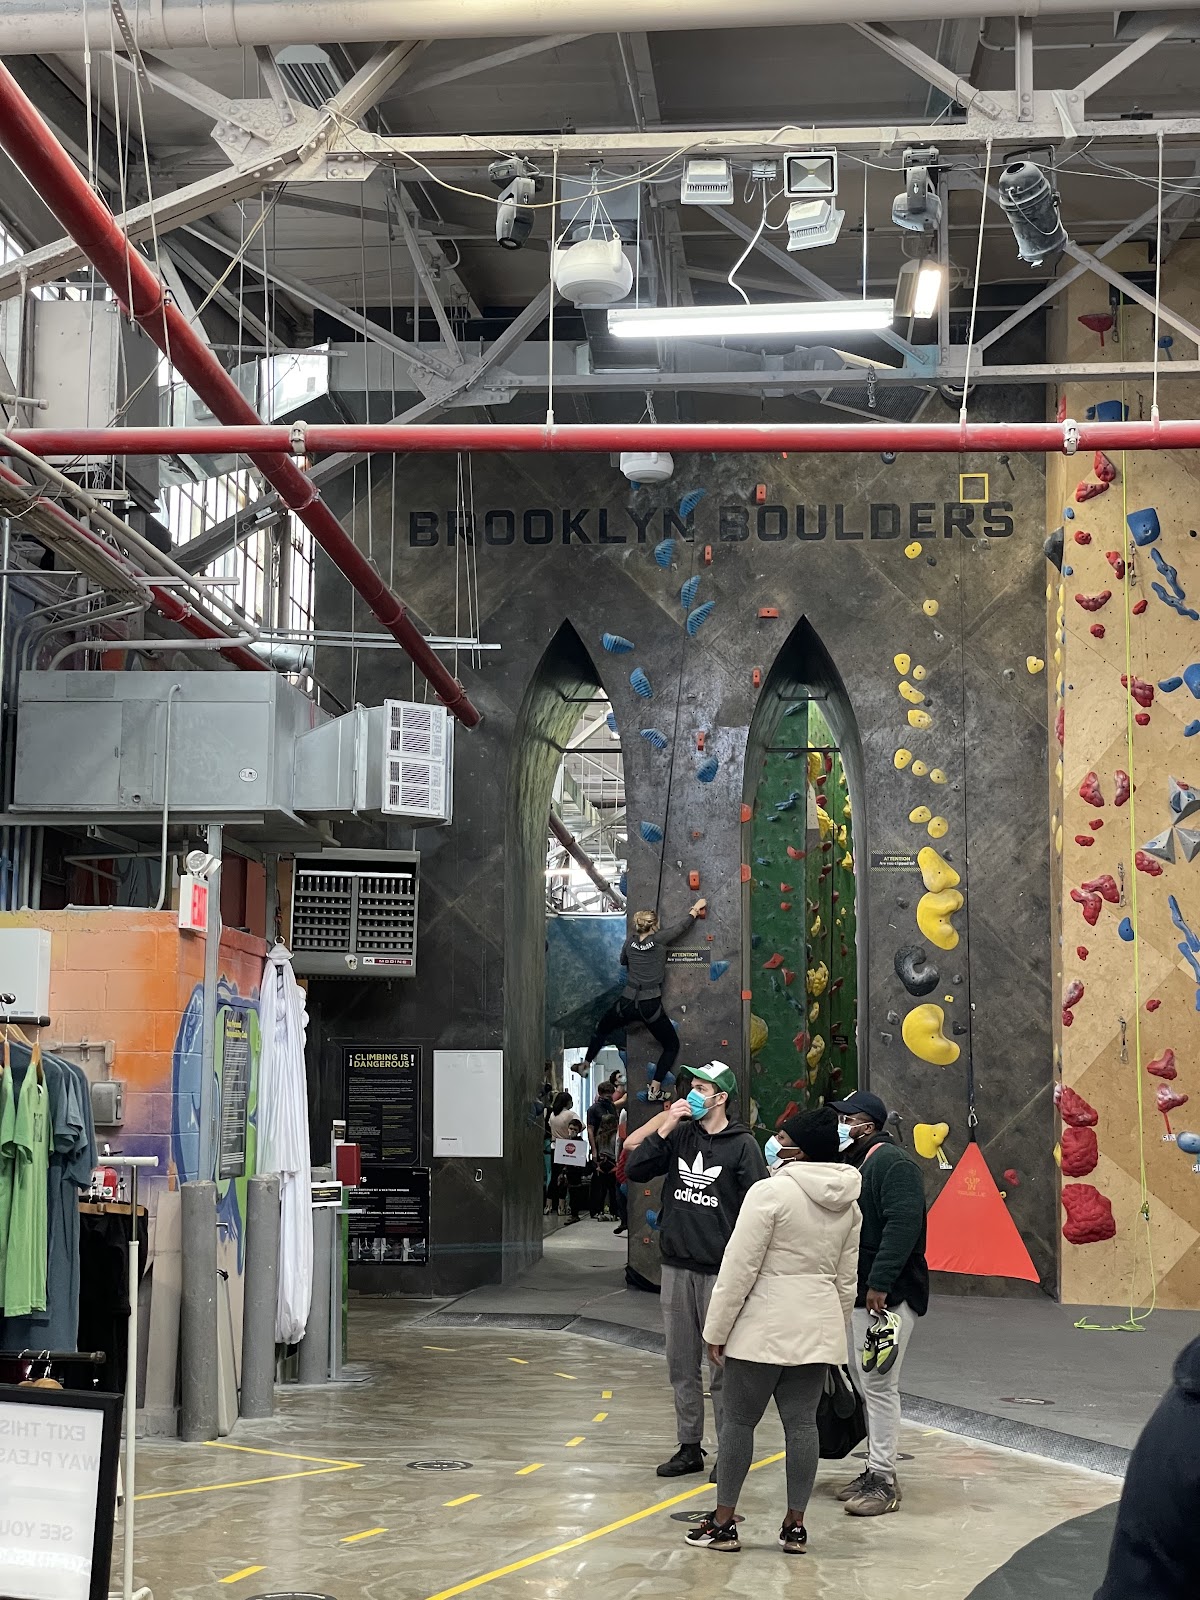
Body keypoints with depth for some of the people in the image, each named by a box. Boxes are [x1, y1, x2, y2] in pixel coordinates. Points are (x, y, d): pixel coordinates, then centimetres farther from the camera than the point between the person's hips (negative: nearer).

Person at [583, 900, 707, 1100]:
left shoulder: (630, 941, 3)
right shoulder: (659, 939, -6)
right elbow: (682, 927, 7)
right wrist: (696, 909, 22)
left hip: (627, 1003, 3)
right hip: (651, 1006, -3)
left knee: (601, 1029, 32)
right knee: (672, 1046, 13)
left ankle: (585, 1066, 37)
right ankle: (654, 1089, 1)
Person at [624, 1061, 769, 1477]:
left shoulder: (742, 1146, -6)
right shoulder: (679, 1135, 8)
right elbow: (635, 1170, 4)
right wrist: (665, 1128, -6)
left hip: (720, 1271, -5)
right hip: (676, 1267, 5)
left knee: (722, 1366, 0)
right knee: (681, 1364, 10)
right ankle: (690, 1448, 20)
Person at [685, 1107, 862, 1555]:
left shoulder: (771, 1192, -15)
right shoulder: (847, 1204, 8)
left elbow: (739, 1267, -14)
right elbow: (847, 1278, 14)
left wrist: (716, 1329, -7)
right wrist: (836, 1329, 23)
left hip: (764, 1327, -6)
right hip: (818, 1328, 6)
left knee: (739, 1419, 4)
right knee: (801, 1422, 8)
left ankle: (723, 1523, 10)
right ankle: (795, 1526, 11)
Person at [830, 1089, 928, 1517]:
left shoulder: (893, 1163, -13)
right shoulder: (850, 1164, 18)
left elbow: (902, 1225, -24)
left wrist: (880, 1283, -27)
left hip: (888, 1296, -10)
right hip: (856, 1294, 10)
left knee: (878, 1385, -9)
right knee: (864, 1384, 14)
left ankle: (884, 1480, -4)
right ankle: (875, 1469, 22)